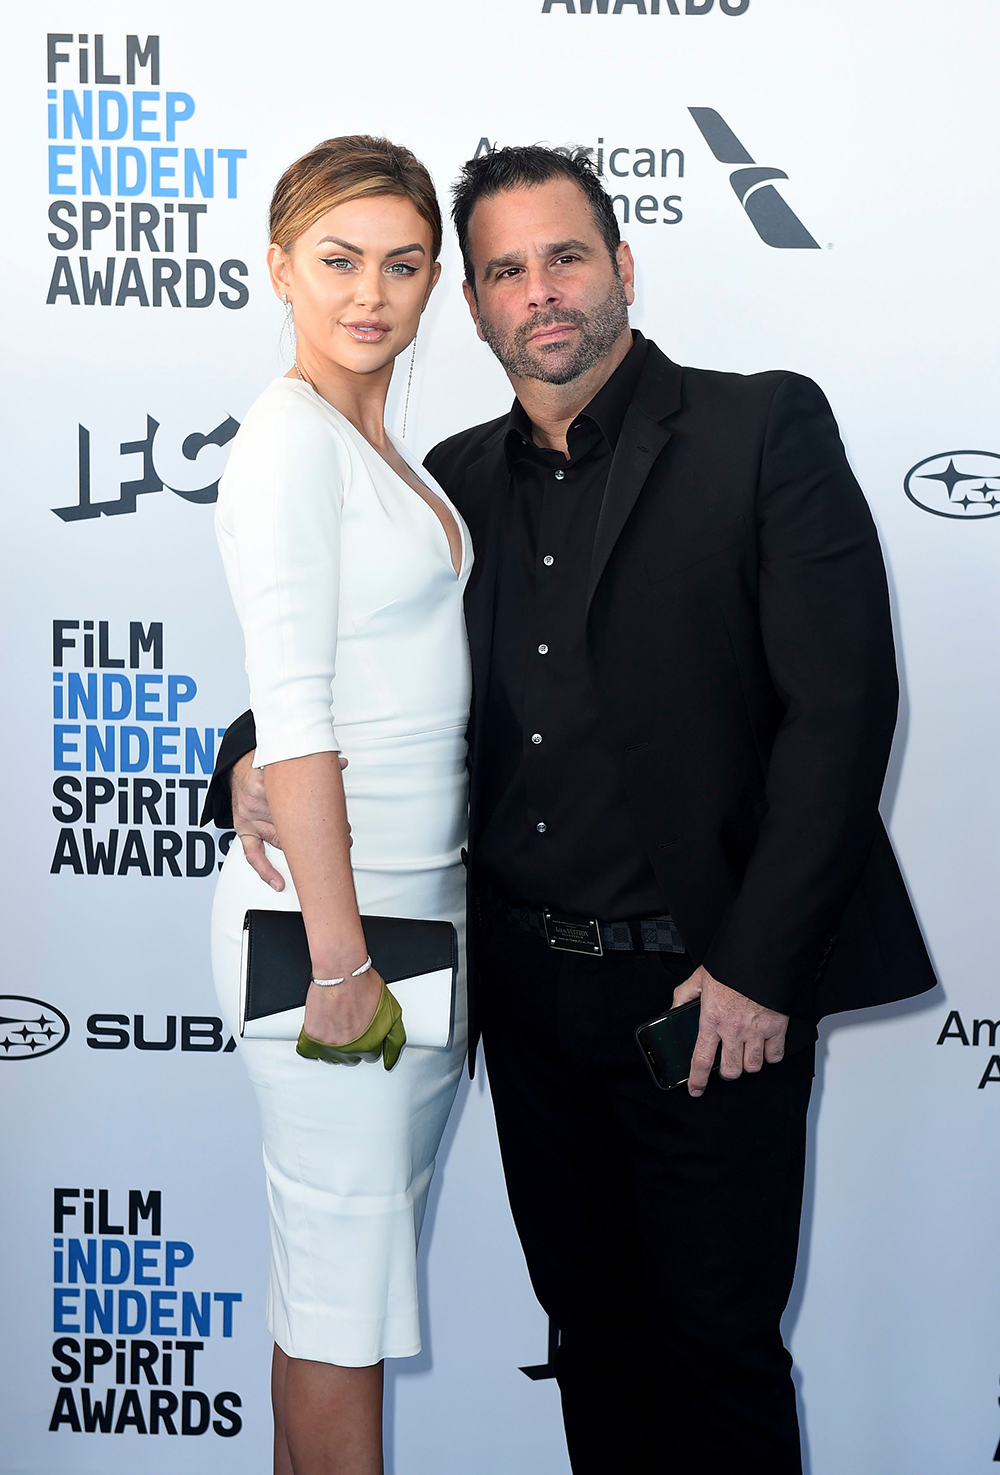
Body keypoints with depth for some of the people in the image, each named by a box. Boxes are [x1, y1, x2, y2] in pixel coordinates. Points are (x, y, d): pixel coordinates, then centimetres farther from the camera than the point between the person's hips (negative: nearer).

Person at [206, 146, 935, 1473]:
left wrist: (759, 967, -15)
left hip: (713, 985, -5)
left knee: (716, 1340, 7)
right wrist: (259, 752, -5)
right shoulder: (460, 480, 9)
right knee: (591, 1324, 18)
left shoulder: (764, 429, -6)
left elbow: (841, 704, -12)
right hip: (530, 985, 5)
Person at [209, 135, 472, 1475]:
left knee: (362, 1263, 18)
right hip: (332, 909, -9)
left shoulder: (376, 447, 14)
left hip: (417, 898, 9)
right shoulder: (291, 438, -14)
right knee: (345, 1275, 4)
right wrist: (340, 962, -19)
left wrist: (420, 942, 15)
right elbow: (294, 721, -19)